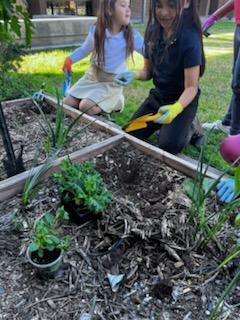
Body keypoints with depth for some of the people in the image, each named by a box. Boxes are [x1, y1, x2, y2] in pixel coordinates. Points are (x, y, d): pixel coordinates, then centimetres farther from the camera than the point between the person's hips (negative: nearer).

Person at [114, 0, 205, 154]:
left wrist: (176, 108, -44)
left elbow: (191, 87, -24)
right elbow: (148, 71, 5)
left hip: (182, 100, -5)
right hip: (157, 95, 6)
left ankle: (189, 127, 10)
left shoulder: (190, 39, -23)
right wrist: (134, 75, -19)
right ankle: (162, 124, 22)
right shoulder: (153, 33, -5)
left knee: (168, 146, -22)